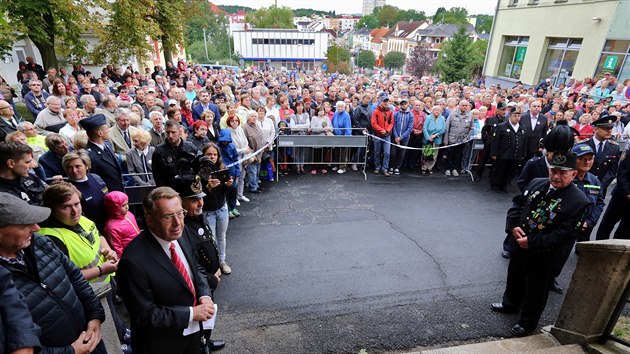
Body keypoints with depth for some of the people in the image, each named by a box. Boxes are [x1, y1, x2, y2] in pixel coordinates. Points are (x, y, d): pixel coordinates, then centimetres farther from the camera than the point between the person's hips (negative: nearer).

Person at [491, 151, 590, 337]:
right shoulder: (537, 183, -2)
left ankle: (528, 322, 36)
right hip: (520, 244, 6)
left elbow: (566, 235, -23)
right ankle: (510, 304, 52)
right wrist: (513, 225, -11)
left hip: (543, 256, -6)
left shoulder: (578, 201, -19)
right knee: (515, 278, 27)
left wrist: (532, 243, -25)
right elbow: (518, 203, 6)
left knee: (535, 291, 14)